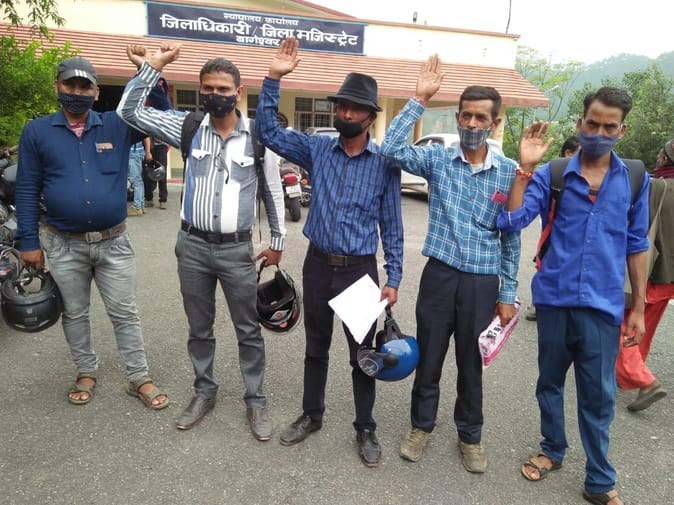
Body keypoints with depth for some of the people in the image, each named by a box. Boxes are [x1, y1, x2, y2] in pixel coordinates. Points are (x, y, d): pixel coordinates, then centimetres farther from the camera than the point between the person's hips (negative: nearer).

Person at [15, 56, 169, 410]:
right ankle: (86, 373, 35)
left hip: (114, 242, 0)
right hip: (64, 246, 1)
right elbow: (27, 189, 1)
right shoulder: (37, 131, 0)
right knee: (74, 314, 15)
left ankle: (139, 378, 20)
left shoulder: (117, 126, 1)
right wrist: (29, 242, -1)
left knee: (124, 313, 8)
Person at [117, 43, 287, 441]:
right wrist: (150, 67, -4)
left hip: (237, 249, -2)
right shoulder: (188, 127, 2)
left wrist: (278, 241, 7)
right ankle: (205, 392, 35)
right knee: (199, 329, 16)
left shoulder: (258, 136, -3)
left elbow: (273, 192, 5)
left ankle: (256, 400, 25)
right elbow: (130, 112, 3)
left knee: (249, 330, 8)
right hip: (192, 246, 2)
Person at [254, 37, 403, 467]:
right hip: (318, 263, 3)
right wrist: (274, 79, -10)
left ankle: (366, 428, 28)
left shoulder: (385, 163, -5)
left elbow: (391, 225, -2)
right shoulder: (317, 148, 2)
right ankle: (312, 415, 38)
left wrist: (393, 279, -5)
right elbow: (268, 132, 0)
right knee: (316, 346, 18)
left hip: (360, 268, -2)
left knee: (362, 352, 9)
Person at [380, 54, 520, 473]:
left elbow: (511, 238, 2)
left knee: (471, 364, 15)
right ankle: (422, 426, 36)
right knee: (429, 358, 13)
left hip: (483, 282, 0)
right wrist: (420, 100, -16)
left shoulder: (509, 172, -1)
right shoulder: (438, 159, -1)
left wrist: (508, 294, 2)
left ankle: (470, 435, 37)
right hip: (440, 274, 0)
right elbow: (391, 149, -17)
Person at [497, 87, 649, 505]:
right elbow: (512, 221, -14)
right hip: (554, 299, 0)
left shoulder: (635, 181, 2)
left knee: (599, 396, 6)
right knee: (550, 382, 17)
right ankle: (553, 451, 39)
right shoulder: (551, 175, -3)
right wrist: (525, 167, -20)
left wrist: (638, 308, 8)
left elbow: (636, 246, 7)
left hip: (603, 306, 0)